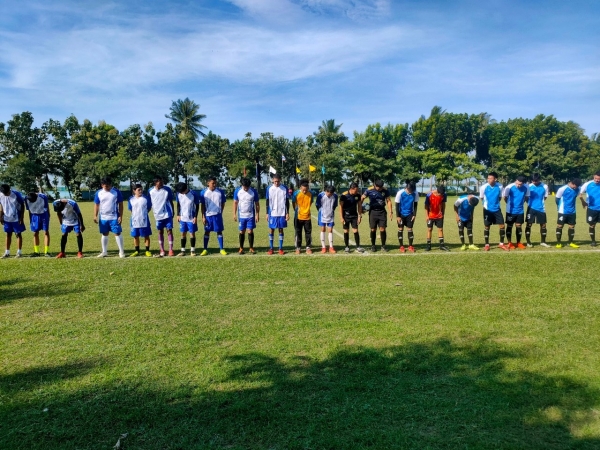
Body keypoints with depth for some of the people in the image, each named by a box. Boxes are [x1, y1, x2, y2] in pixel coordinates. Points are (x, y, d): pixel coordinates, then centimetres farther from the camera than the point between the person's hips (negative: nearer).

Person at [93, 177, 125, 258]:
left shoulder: (116, 192, -4)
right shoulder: (98, 193, 3)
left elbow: (120, 204, -2)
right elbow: (96, 205, 7)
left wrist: (120, 216, -7)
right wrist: (95, 216, -2)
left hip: (114, 217, -3)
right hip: (103, 218, 3)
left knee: (117, 233, -3)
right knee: (104, 234, 12)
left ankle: (121, 251, 3)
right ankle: (104, 252, 21)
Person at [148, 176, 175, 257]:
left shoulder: (167, 189, -6)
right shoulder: (150, 191, -4)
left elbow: (171, 201, 2)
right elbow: (149, 203, 7)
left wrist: (172, 213, 4)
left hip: (167, 214, -2)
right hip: (158, 215, 2)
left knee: (169, 231, -3)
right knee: (160, 232, 8)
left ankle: (171, 250, 3)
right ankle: (162, 252, 14)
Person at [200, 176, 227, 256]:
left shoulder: (220, 192, -2)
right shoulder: (204, 192, -3)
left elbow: (223, 203, 8)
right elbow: (202, 205, 1)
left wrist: (220, 212, 4)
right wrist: (203, 216, -3)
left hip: (217, 215, 0)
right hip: (208, 215, 0)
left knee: (219, 231, 4)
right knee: (207, 232, 7)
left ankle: (221, 249, 11)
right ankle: (205, 249, 15)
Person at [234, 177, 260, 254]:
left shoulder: (253, 191, -6)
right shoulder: (237, 191, -3)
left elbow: (257, 204, 1)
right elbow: (235, 203, 5)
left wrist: (257, 215, -3)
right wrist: (234, 214, 1)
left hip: (251, 215, -1)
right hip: (241, 215, 1)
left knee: (250, 231, -3)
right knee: (242, 232, 7)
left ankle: (251, 248, 7)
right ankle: (241, 248, 17)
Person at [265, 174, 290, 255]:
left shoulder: (284, 189, -1)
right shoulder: (269, 189, 0)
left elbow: (287, 202, 3)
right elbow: (267, 202, 4)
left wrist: (287, 213, -1)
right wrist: (267, 213, 0)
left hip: (282, 213, 0)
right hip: (272, 213, 0)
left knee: (281, 230, 6)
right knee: (271, 230, 5)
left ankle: (281, 248, 12)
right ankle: (271, 248, 13)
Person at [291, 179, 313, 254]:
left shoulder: (310, 193, -7)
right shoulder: (296, 193, -13)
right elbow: (293, 203, 2)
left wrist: (306, 210, 10)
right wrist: (296, 211, 8)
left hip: (307, 216, 2)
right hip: (298, 216, -2)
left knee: (308, 232, 6)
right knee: (298, 232, 7)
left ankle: (308, 247, 15)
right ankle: (298, 248, 16)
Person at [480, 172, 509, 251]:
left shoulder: (499, 187, -7)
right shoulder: (484, 187, -12)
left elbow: (500, 197, 9)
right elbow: (481, 198, 3)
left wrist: (495, 203, 5)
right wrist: (486, 204, 6)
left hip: (497, 209, 2)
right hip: (487, 210, -2)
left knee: (502, 225, 0)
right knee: (486, 227, 3)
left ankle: (501, 244, 14)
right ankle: (487, 245, 14)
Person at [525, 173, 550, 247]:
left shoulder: (545, 186, -2)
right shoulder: (529, 186, -5)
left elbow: (545, 197, 7)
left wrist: (540, 202, 1)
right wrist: (530, 203, -2)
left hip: (541, 208, 2)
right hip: (531, 208, -2)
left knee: (543, 225, 7)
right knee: (529, 224, -1)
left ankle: (543, 242, 20)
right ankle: (528, 242, 9)